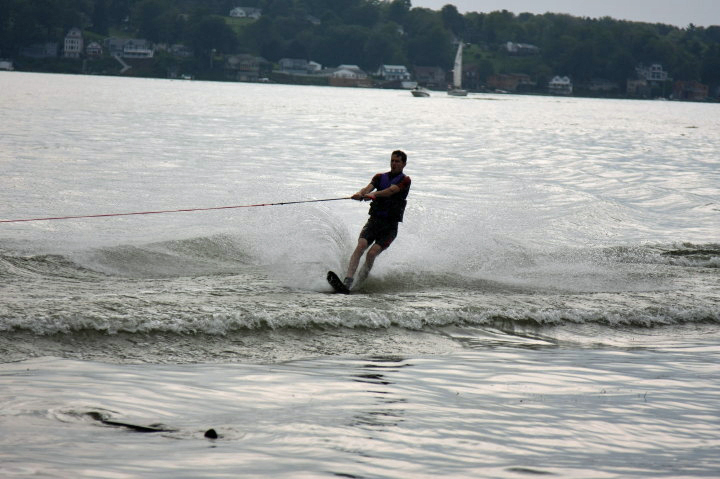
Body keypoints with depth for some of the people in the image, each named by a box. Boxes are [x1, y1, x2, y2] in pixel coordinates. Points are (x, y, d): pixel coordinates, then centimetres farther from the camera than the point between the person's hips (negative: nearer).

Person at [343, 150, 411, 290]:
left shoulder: (404, 180, 3)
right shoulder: (380, 177, 17)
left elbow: (391, 190, -16)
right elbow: (369, 187, -3)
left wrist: (374, 195, -34)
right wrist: (360, 194, -27)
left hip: (390, 225, -3)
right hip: (374, 220, 3)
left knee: (372, 253, -22)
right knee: (361, 245, -23)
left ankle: (362, 281, -4)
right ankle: (348, 281, -34)